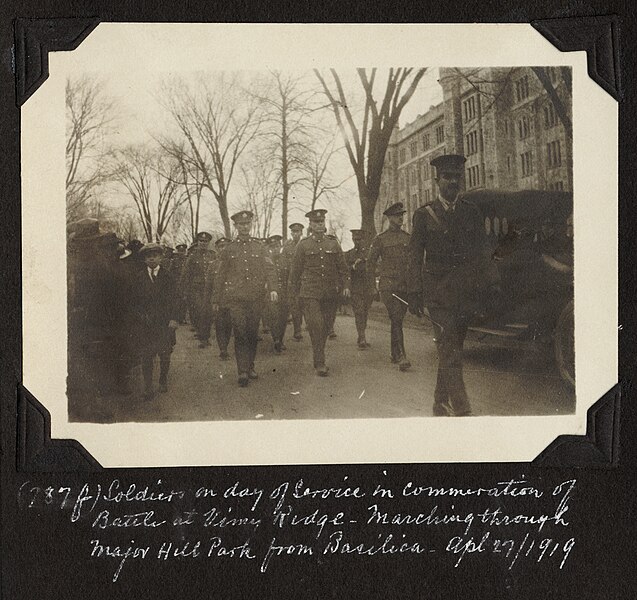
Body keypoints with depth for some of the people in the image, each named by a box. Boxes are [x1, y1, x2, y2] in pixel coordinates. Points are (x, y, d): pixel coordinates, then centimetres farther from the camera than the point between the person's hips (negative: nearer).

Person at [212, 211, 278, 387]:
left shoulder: (260, 247, 9)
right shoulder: (228, 249, 7)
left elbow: (269, 268, 3)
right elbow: (219, 275, 11)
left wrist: (272, 288, -15)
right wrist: (216, 300, 10)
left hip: (256, 298, 2)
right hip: (235, 298, -2)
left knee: (253, 334, 7)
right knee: (240, 334, -10)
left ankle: (250, 367, 22)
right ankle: (242, 372, -10)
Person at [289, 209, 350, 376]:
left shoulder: (333, 243, 11)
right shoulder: (303, 245, 4)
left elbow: (342, 267, 14)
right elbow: (295, 270, 8)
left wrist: (345, 285, 3)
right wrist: (294, 292, 7)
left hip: (331, 293, 3)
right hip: (310, 293, -3)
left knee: (325, 327, 7)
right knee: (316, 326, -13)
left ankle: (318, 355, 26)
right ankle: (320, 364, -9)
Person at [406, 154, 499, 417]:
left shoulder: (471, 212, 13)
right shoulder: (424, 214, 5)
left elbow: (482, 251, 13)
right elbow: (415, 254, 3)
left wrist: (491, 281, 0)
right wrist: (415, 290, -6)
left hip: (466, 289, 3)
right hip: (437, 290, -3)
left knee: (452, 346, 8)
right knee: (449, 348, -14)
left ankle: (441, 404, 20)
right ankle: (460, 408, -21)